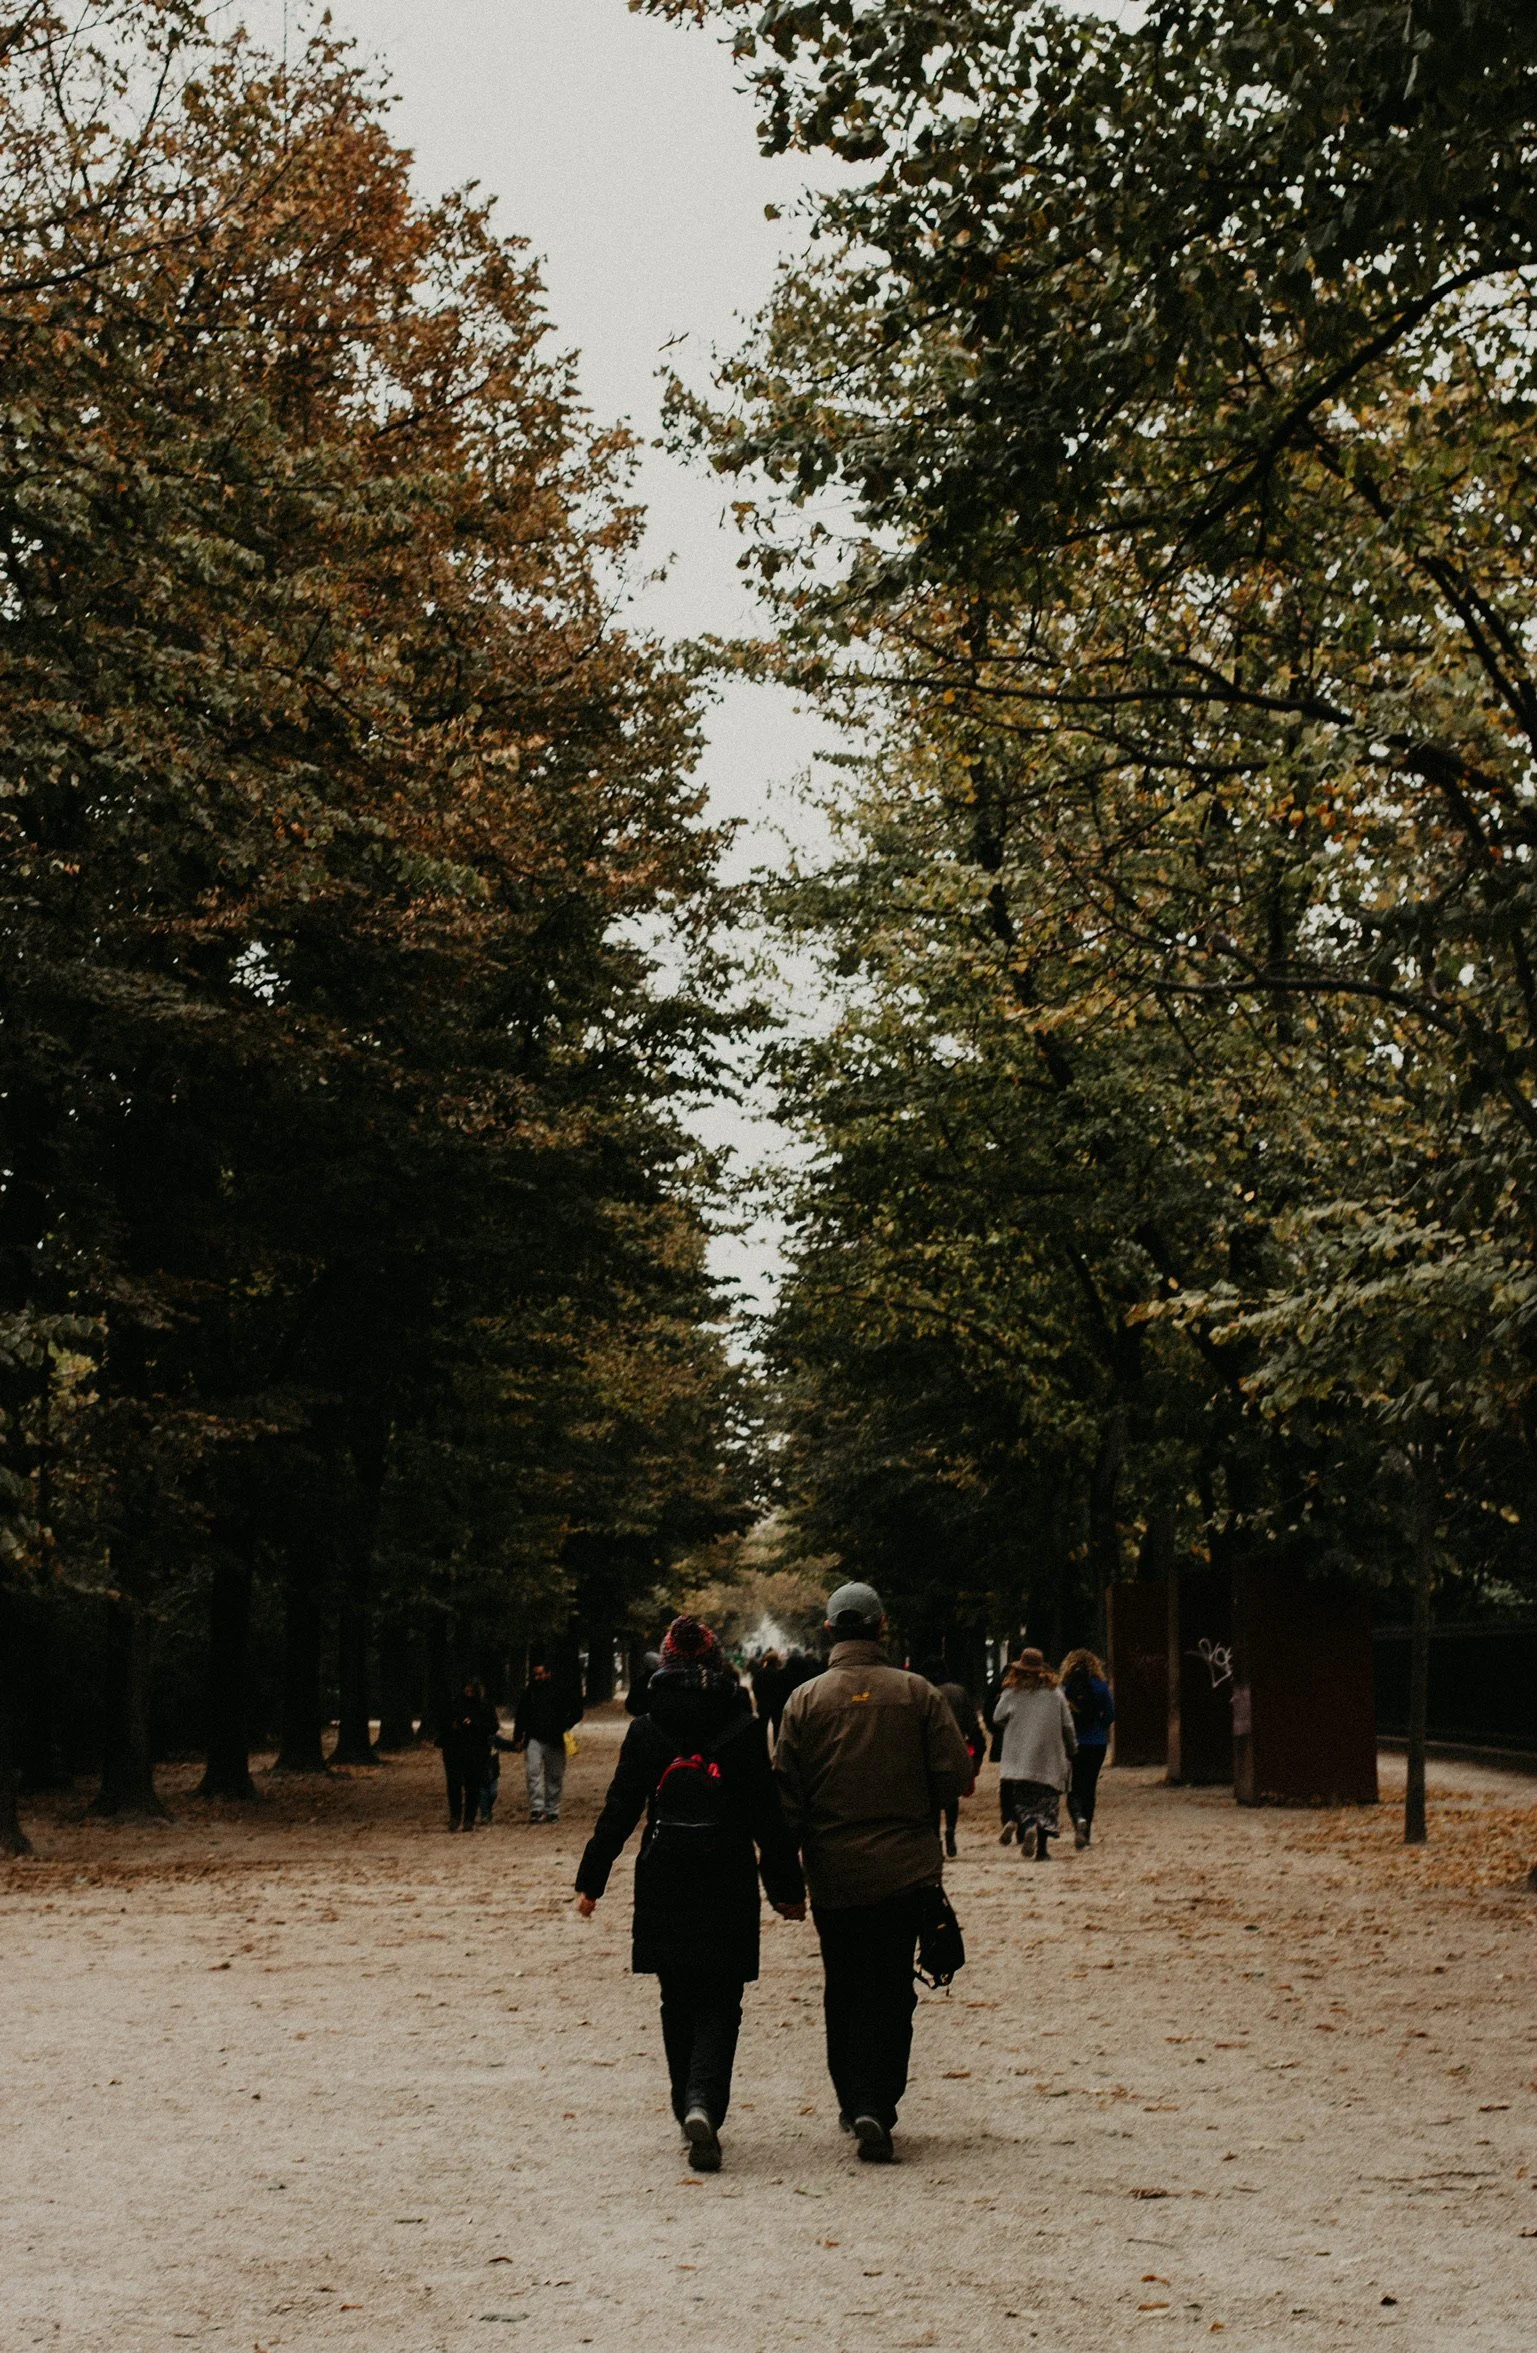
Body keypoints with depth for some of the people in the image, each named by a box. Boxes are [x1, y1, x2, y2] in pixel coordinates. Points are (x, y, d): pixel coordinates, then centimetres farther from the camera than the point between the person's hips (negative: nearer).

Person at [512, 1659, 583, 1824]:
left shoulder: (561, 1691, 0)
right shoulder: (529, 1692, 8)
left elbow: (576, 1712, 5)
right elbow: (521, 1716, 16)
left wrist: (565, 1725, -11)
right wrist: (518, 1738, 10)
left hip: (555, 1741, -1)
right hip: (534, 1739, 1)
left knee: (554, 1776, 6)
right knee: (533, 1771, -16)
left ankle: (552, 1810, 17)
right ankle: (536, 1808, -18)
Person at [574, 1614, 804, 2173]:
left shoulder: (645, 1730, -2)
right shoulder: (745, 1728, -4)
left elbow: (619, 1812, -1)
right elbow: (769, 1816, -2)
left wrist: (590, 1881, 6)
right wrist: (787, 1887, 6)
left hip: (663, 1886, 1)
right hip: (729, 1888, -1)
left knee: (678, 2003, 17)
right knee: (719, 2005, 3)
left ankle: (689, 2109, 24)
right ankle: (704, 2105, -19)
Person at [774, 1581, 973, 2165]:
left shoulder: (805, 1700, -3)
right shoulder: (917, 1693, -4)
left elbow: (786, 1795, -4)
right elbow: (956, 1778, -5)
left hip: (832, 1875, 1)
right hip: (904, 1870, -1)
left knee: (843, 1993, 15)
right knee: (890, 1994, 4)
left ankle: (854, 2103, 19)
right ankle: (877, 2109, -8)